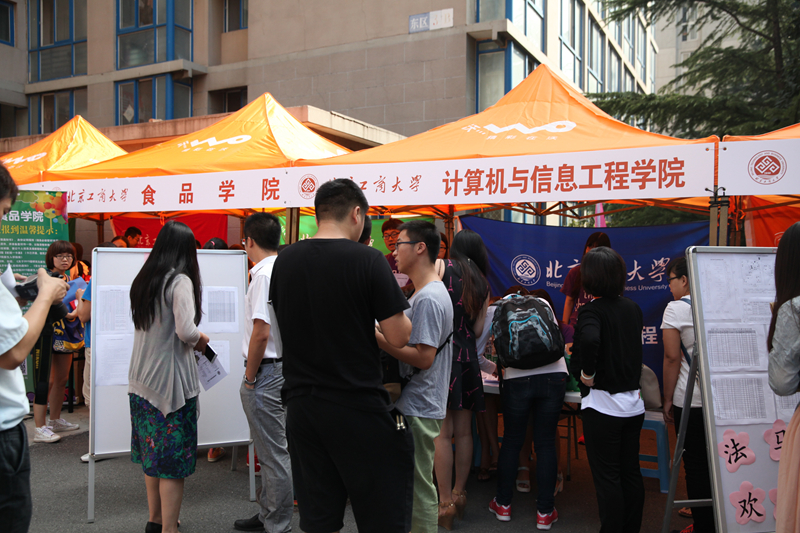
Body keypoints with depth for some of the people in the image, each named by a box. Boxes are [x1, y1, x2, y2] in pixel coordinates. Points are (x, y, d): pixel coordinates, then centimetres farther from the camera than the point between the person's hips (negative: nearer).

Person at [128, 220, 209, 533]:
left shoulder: (142, 280, 7)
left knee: (152, 453, 19)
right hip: (171, 381, -8)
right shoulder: (180, 281, -15)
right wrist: (201, 340, -3)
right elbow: (187, 331, -24)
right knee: (174, 459, 2)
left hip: (141, 379, 8)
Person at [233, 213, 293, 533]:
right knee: (271, 450, 19)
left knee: (274, 454, 0)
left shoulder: (264, 274, -17)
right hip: (283, 366, 10)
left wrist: (250, 378, -12)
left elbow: (261, 333, -23)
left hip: (266, 371, -10)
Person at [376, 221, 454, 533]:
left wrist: (377, 338, -21)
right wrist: (381, 334, 8)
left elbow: (424, 357, -23)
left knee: (419, 486, 0)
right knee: (410, 481, 19)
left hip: (418, 409, -10)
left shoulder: (428, 299, -19)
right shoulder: (423, 293, 15)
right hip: (413, 404, 10)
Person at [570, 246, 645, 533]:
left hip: (603, 404, -7)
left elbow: (590, 340, -36)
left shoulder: (591, 310, -16)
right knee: (631, 472, 16)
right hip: (633, 402, 7)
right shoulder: (633, 308, 7)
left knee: (607, 476, 3)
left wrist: (587, 373, -22)